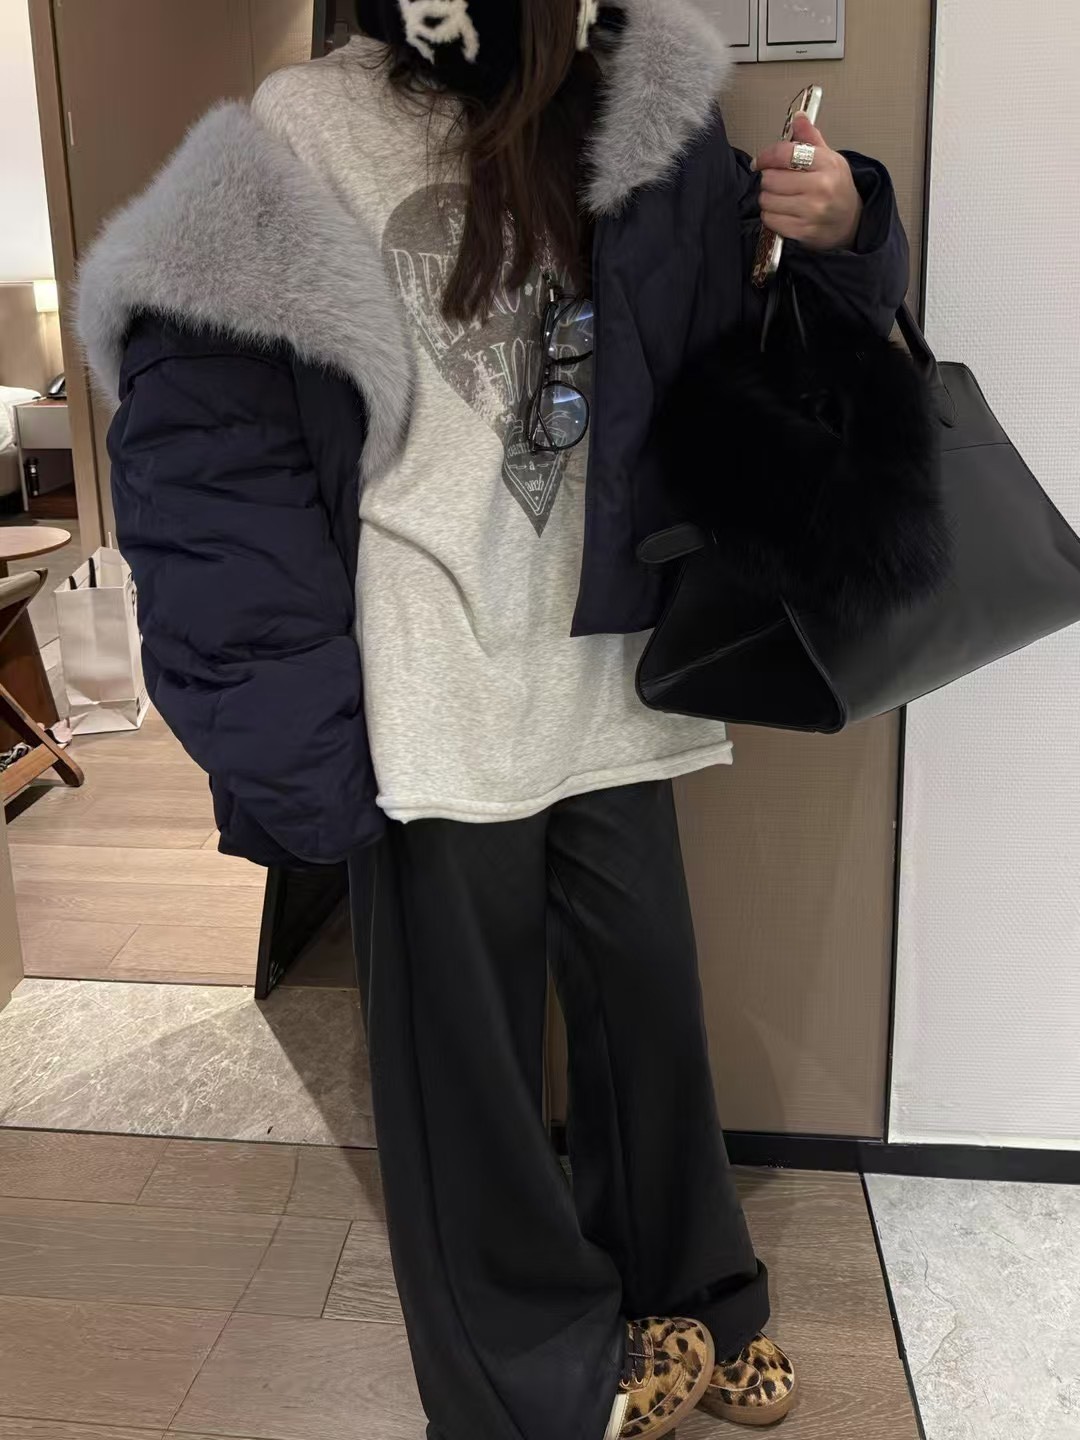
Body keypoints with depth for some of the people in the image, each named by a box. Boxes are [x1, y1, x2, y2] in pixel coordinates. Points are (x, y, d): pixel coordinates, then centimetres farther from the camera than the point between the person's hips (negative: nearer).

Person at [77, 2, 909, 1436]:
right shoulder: (295, 152, -6)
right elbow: (198, 458, -10)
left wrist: (841, 227, -10)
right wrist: (286, 729, -16)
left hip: (604, 674, 4)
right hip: (435, 708, -3)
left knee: (653, 996, 15)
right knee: (463, 1045, 8)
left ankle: (688, 1306, 42)